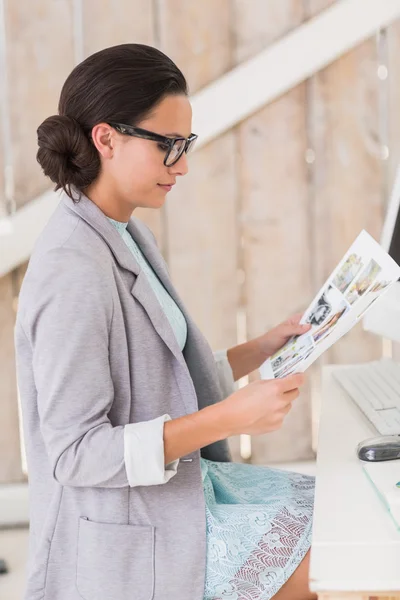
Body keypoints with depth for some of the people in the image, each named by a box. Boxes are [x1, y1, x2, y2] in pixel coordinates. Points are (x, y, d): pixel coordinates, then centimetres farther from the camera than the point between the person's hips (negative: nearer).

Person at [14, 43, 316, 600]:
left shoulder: (128, 237, 8)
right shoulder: (73, 270, -22)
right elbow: (77, 452, -24)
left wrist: (267, 347, 4)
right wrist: (231, 417, -27)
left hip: (180, 484, 9)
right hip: (135, 539, -9)